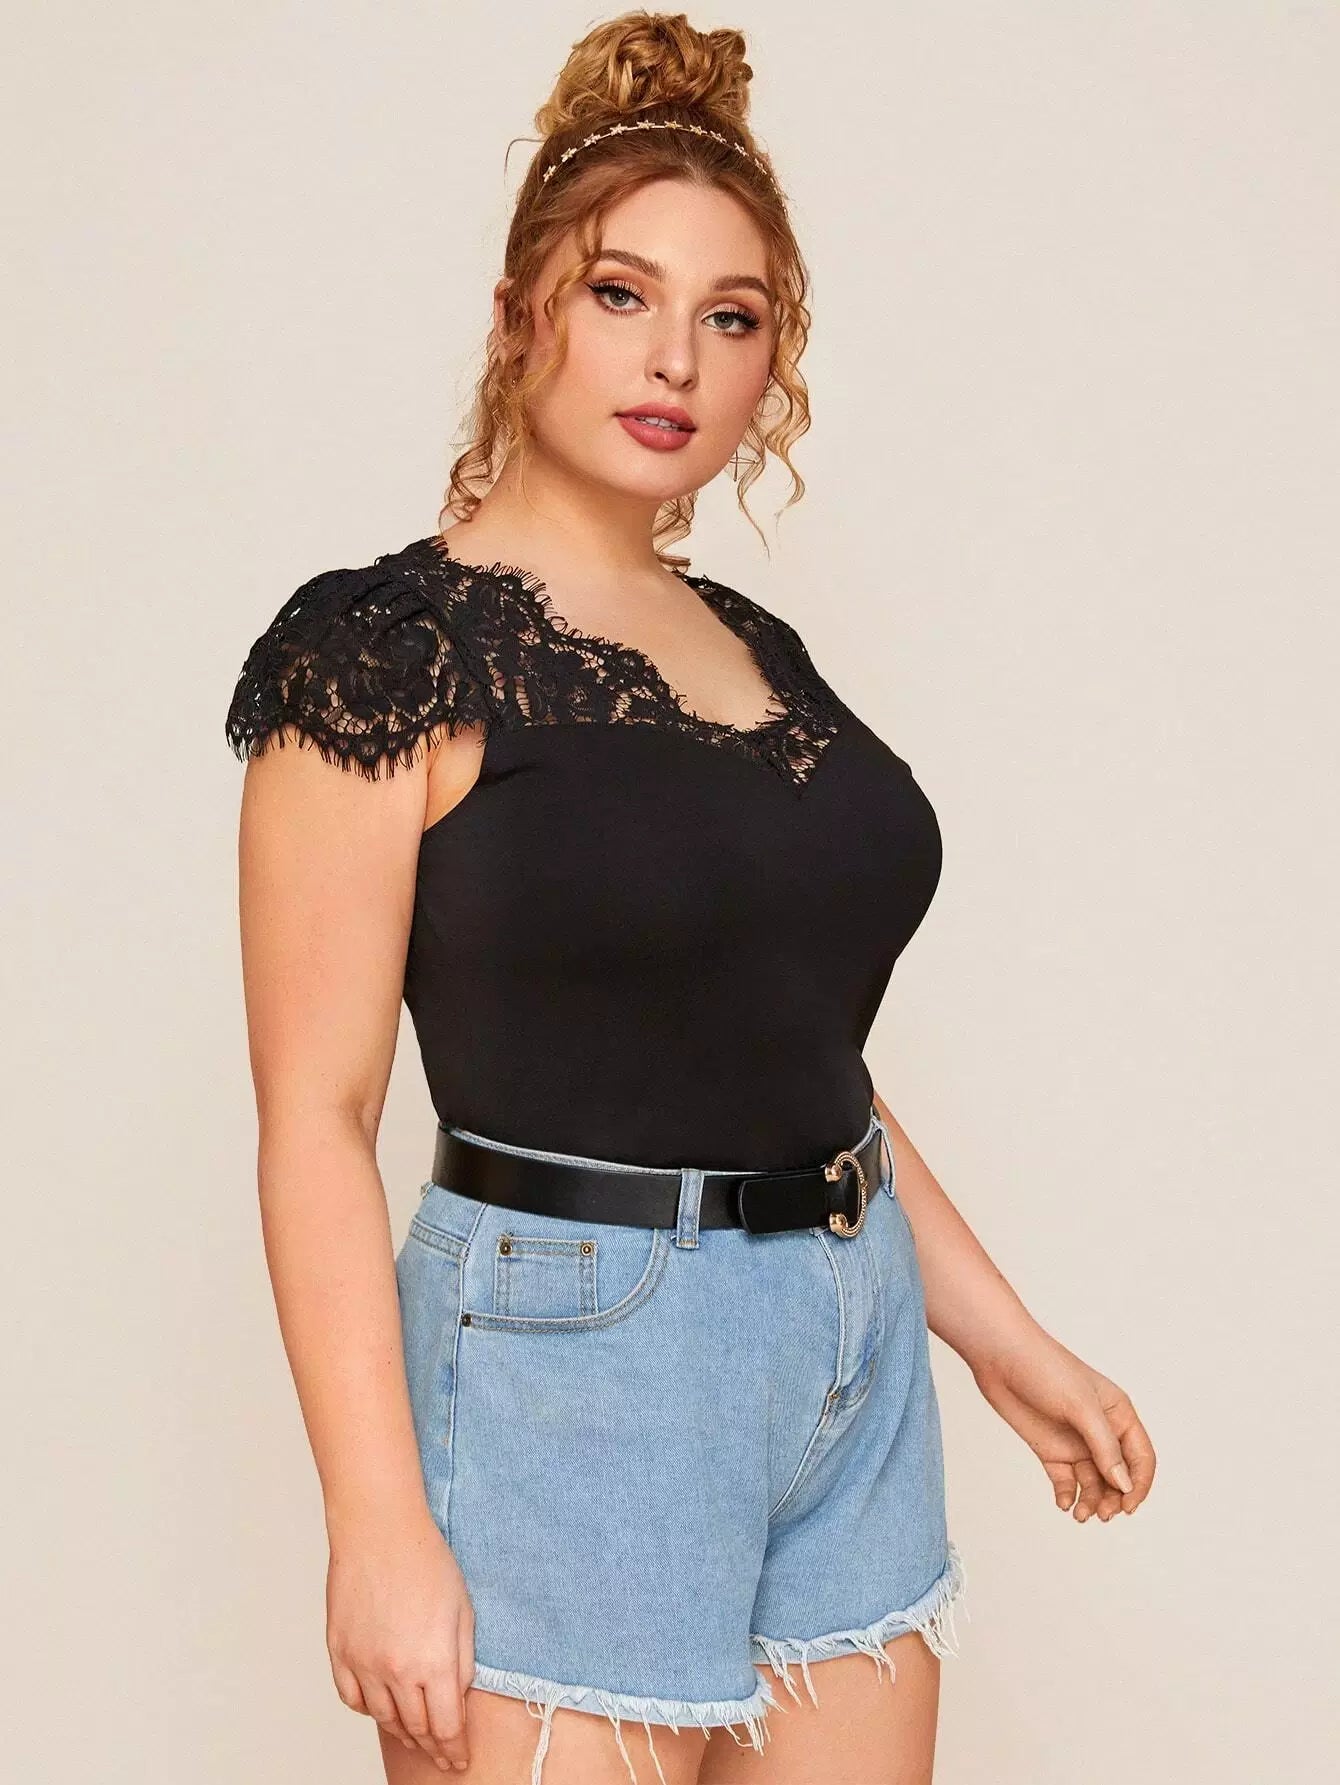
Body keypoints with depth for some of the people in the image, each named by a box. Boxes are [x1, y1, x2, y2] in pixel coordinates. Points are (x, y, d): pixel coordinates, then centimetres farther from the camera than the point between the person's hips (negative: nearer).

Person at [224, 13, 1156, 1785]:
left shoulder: (761, 654, 12)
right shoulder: (385, 645, -7)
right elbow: (317, 1113, -12)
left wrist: (1006, 1339, 17)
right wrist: (380, 1534, -17)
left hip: (857, 1369, 7)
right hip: (569, 1356, -6)